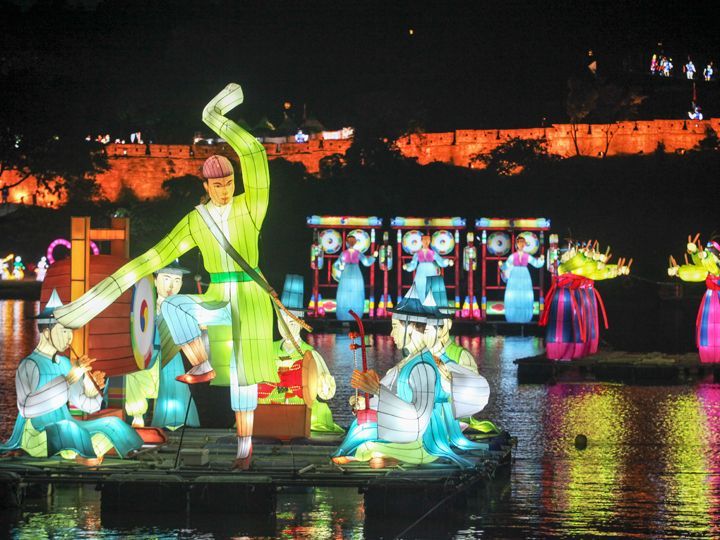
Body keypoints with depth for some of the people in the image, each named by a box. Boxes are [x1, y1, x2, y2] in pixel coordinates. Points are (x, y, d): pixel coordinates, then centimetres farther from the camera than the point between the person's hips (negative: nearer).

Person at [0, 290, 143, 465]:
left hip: (64, 430, 8)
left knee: (112, 424, -5)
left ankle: (75, 453, -17)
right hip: (36, 435, -8)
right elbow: (27, 408, -29)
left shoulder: (66, 363, 9)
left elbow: (82, 402, 13)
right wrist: (69, 380, -31)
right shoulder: (29, 365, -13)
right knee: (66, 427, -37)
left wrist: (92, 388, -10)